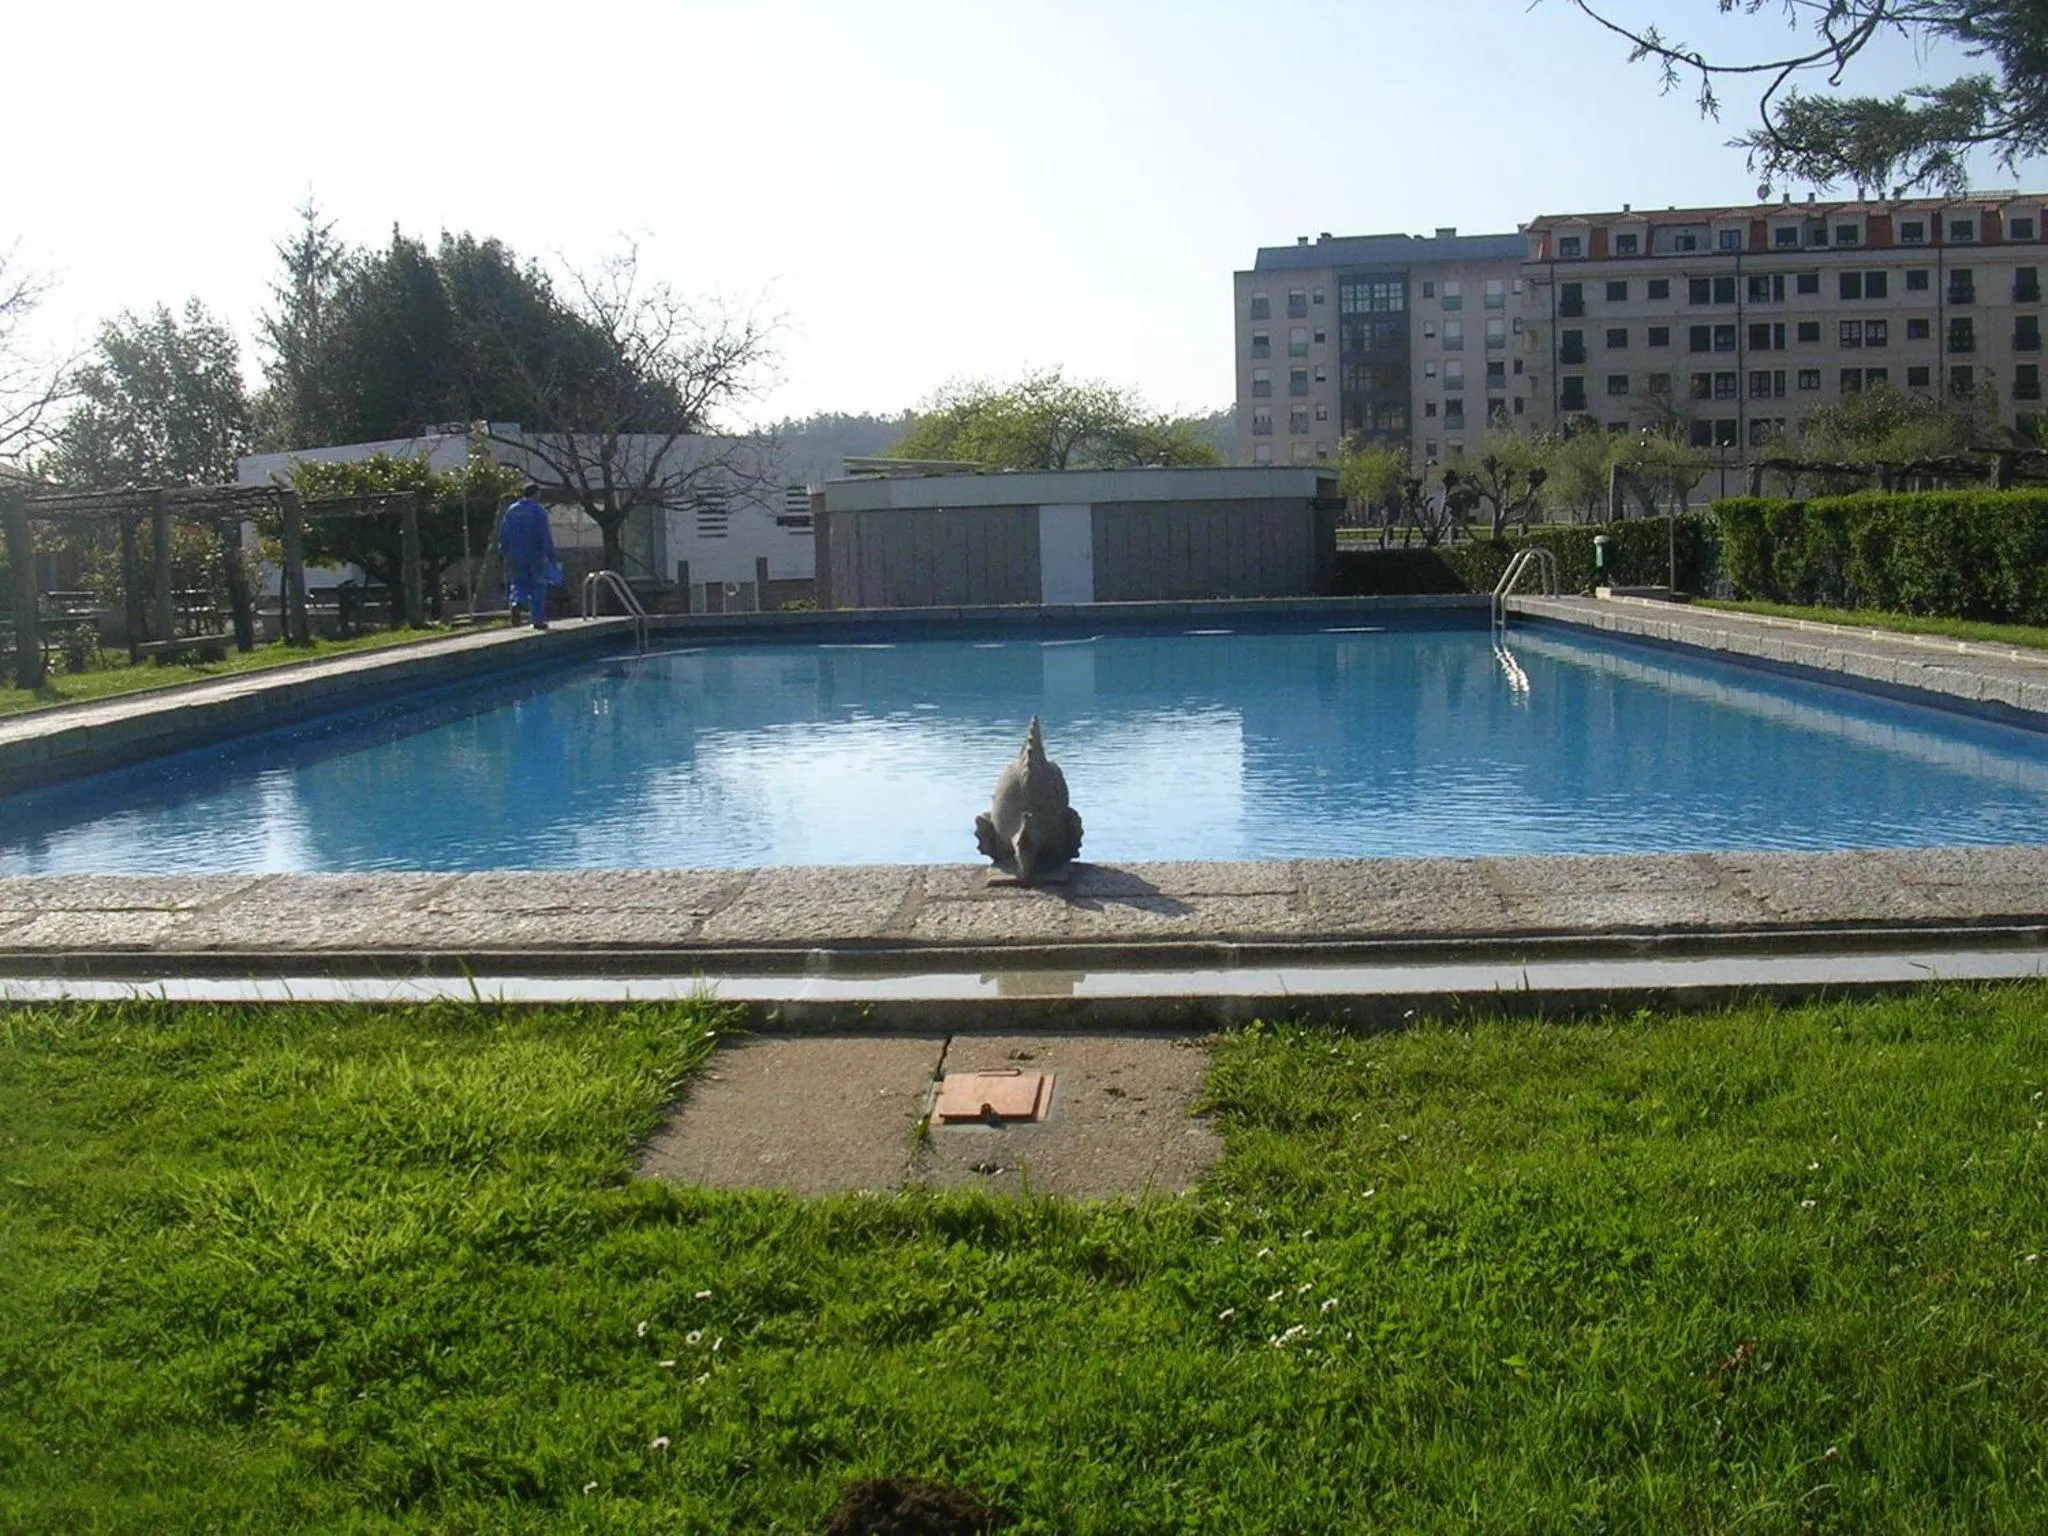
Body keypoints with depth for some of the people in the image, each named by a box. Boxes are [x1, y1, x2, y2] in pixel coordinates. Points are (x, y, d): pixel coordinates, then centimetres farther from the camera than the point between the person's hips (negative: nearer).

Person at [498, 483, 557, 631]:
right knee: (538, 587, 6)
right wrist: (551, 557, -9)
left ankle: (516, 602, -17)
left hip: (516, 556, 3)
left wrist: (505, 553, 15)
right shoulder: (539, 511, -7)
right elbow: (546, 536, -12)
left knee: (519, 583, 14)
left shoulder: (511, 510, 6)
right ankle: (538, 620, 6)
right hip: (535, 556, -3)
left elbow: (503, 534, 7)